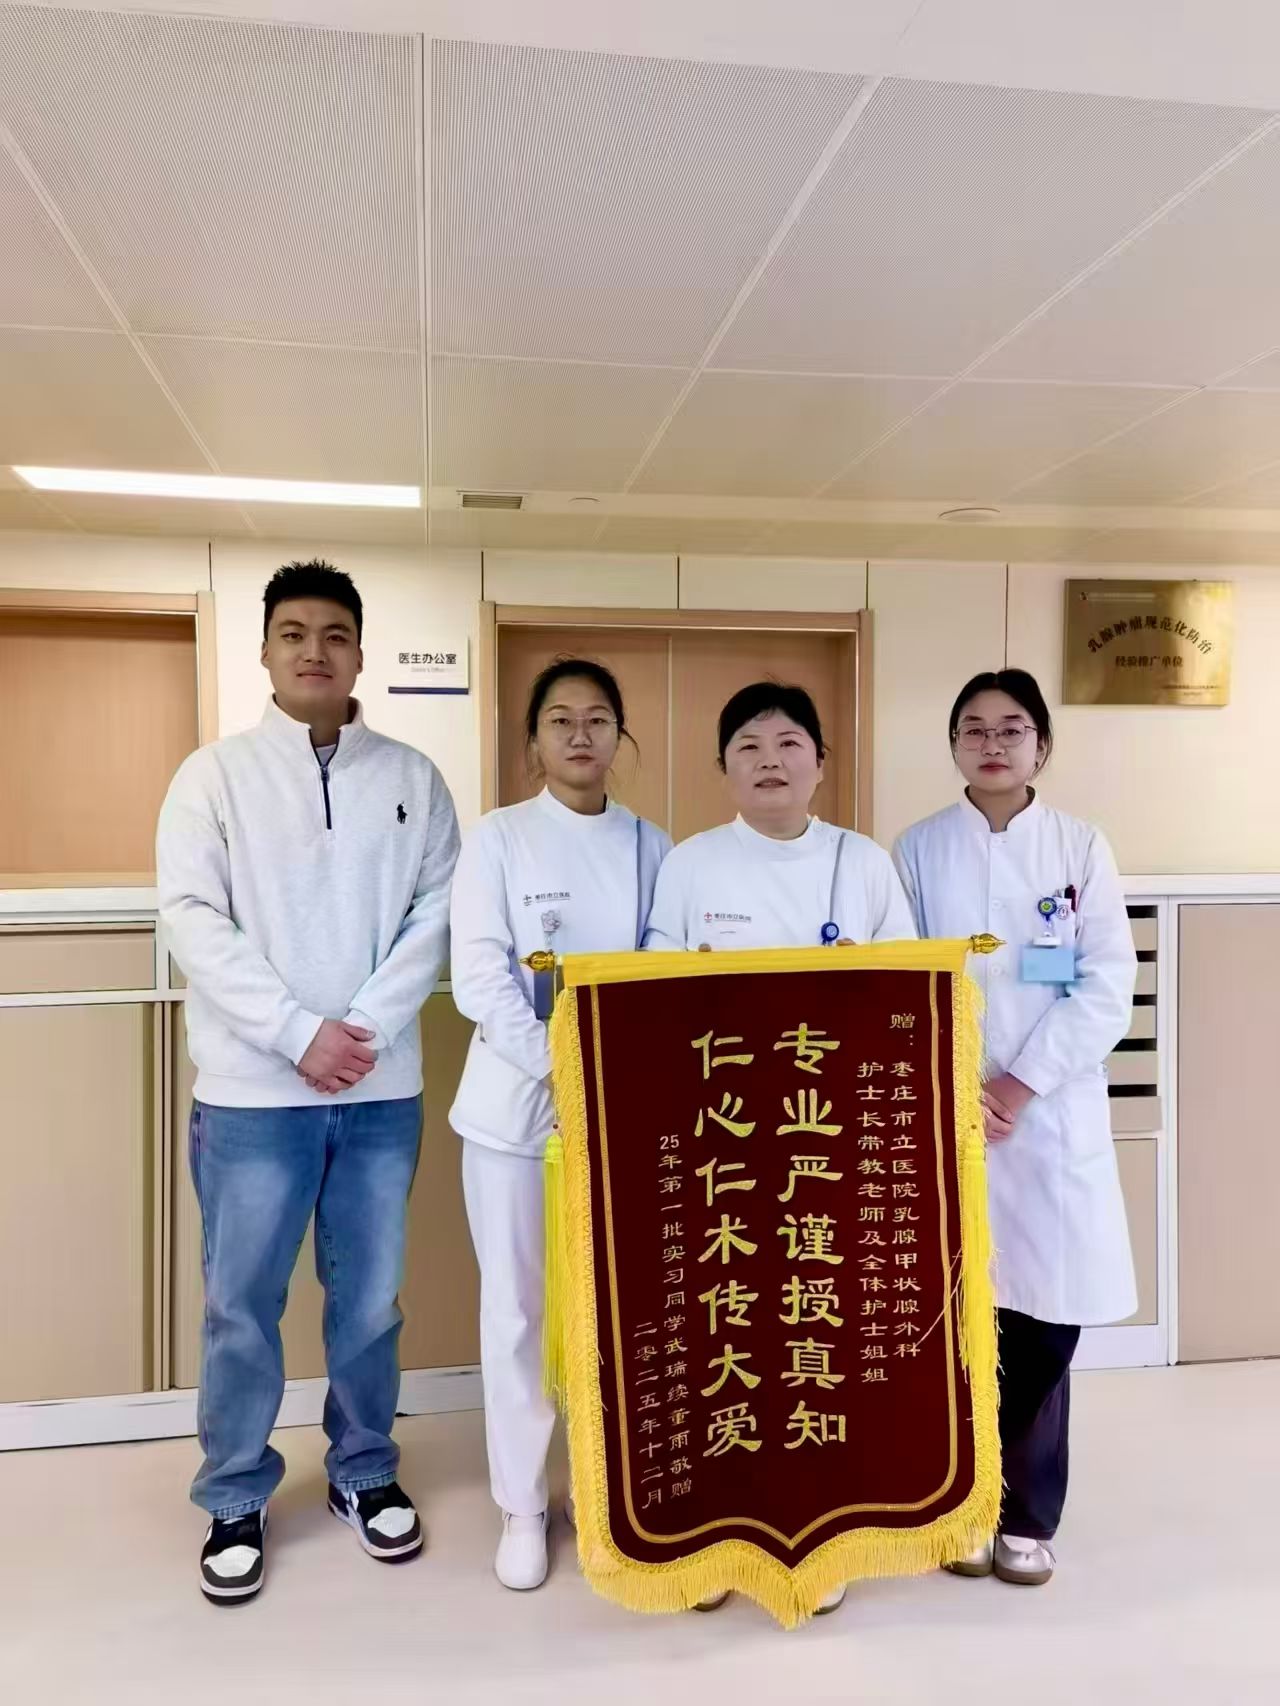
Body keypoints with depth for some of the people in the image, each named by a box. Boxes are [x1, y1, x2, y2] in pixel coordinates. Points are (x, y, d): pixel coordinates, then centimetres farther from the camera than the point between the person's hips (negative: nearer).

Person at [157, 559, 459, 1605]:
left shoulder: (411, 777, 5)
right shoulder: (215, 774, 1)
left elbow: (437, 911, 0)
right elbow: (193, 918, -7)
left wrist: (364, 1027, -12)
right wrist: (301, 1032, -15)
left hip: (382, 1086, 2)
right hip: (254, 1088, -1)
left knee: (370, 1297, 13)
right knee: (242, 1306, 8)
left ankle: (364, 1473, 33)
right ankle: (235, 1501, 28)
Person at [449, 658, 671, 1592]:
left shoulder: (652, 846, 5)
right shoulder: (499, 838, -3)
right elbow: (479, 976, -10)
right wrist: (555, 1067, -21)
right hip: (517, 1104, -2)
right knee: (518, 1307, 7)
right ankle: (522, 1505, 25)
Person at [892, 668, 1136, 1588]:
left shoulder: (1082, 846, 3)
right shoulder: (920, 849, 3)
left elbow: (1109, 987, -3)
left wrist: (1023, 1083, -11)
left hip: (1054, 1113, 0)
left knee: (1043, 1317, 3)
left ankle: (1028, 1514, 23)